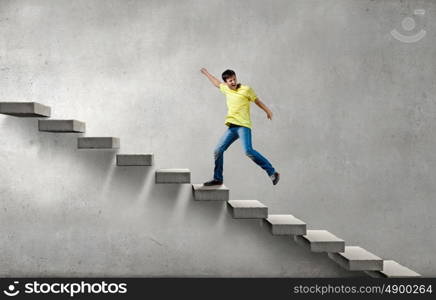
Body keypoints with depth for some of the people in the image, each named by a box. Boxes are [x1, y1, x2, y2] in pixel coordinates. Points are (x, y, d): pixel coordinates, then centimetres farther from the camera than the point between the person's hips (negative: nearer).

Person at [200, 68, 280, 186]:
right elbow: (217, 83, 36)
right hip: (231, 127, 6)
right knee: (218, 150, 1)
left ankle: (272, 173, -15)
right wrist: (206, 73, 48)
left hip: (243, 126, -6)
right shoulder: (226, 89, 16)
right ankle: (217, 179, 15)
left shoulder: (246, 89, -1)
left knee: (248, 151, -23)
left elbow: (257, 101, 11)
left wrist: (268, 111, 14)